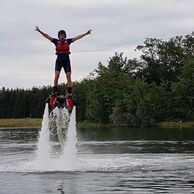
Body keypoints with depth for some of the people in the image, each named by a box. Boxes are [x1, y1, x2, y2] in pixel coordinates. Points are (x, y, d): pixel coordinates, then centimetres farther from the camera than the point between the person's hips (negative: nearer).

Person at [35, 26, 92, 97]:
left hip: (66, 61, 1)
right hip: (59, 61, -1)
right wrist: (40, 31, -14)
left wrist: (86, 33, 2)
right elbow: (47, 36, -4)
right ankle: (54, 91, -12)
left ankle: (69, 93, -2)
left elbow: (77, 37, 5)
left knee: (69, 77, -6)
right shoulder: (56, 41, 1)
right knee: (56, 75, -17)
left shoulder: (68, 41, 4)